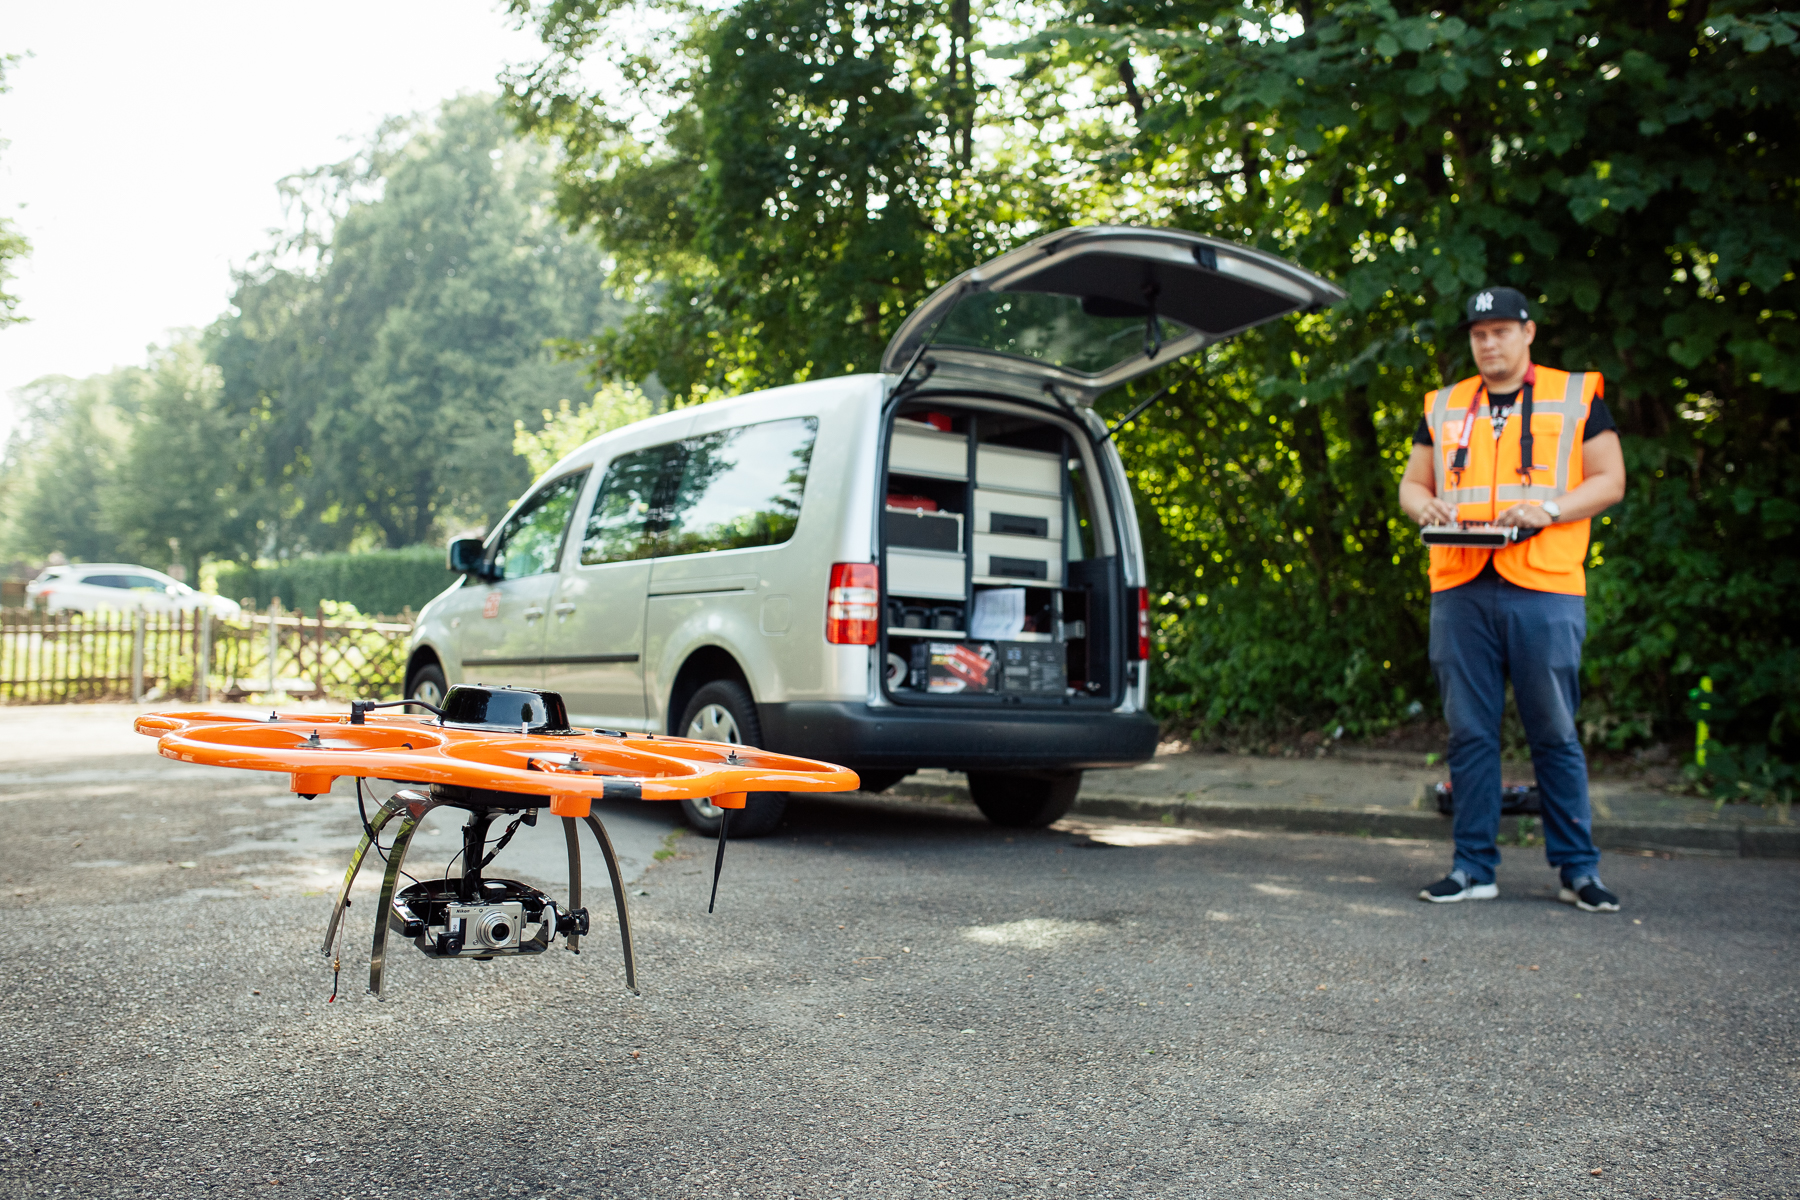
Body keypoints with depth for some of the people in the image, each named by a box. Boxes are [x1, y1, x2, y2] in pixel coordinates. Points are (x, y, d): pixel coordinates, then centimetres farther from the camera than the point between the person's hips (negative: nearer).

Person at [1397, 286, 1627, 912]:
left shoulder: (1576, 396, 10)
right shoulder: (1443, 406, 18)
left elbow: (1610, 481, 6)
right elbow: (1411, 484, 21)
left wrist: (1547, 509, -11)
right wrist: (1427, 506, -3)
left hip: (1544, 586, -2)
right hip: (1459, 589, 3)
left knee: (1555, 732, 0)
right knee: (1469, 731, 3)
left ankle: (1578, 869, 10)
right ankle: (1474, 866, 10)